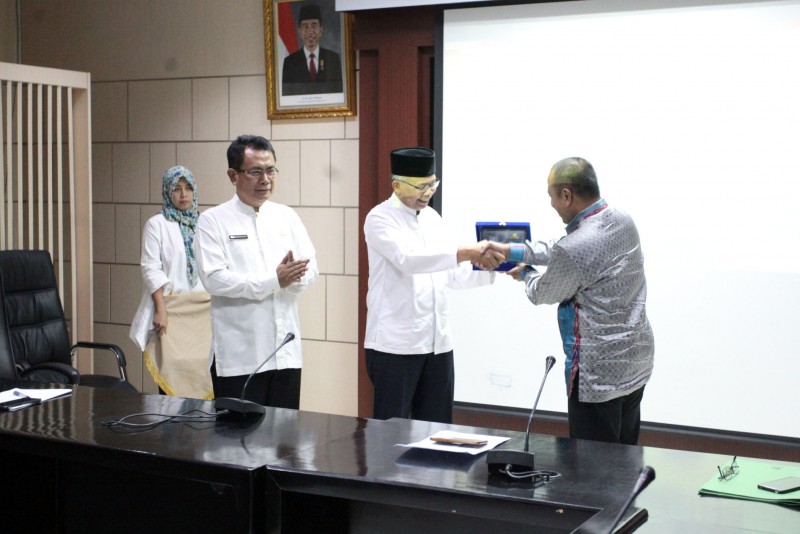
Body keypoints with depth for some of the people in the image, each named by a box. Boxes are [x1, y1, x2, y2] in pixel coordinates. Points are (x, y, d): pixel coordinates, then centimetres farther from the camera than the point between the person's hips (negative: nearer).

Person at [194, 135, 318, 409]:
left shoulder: (286, 216, 12)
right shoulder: (213, 220, -1)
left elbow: (310, 269, 7)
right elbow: (214, 278, -12)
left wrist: (291, 277, -16)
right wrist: (274, 280, -15)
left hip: (286, 350, 4)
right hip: (239, 355, -4)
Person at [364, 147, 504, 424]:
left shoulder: (432, 217, 13)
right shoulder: (380, 218, -8)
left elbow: (452, 274, 14)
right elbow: (408, 259, -25)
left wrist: (489, 266, -3)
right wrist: (465, 253, -31)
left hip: (437, 341, 7)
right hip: (395, 343, -6)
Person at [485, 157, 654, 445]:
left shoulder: (576, 249, -24)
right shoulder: (622, 220, 1)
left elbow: (543, 294, -5)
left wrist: (525, 273, 17)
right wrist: (511, 250, 15)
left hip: (599, 375, -9)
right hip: (636, 363, 9)